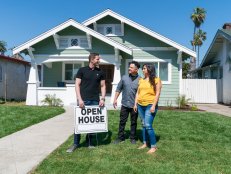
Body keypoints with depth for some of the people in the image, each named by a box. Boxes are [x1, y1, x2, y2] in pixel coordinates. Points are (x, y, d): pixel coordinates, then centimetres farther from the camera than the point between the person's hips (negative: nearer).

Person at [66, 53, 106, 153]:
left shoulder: (100, 72, 10)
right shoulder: (82, 70, 1)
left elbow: (103, 86, 11)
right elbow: (77, 85, -1)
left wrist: (102, 98, -2)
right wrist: (79, 99, -11)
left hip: (95, 101, 3)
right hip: (83, 100, -2)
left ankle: (89, 143, 22)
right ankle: (75, 144, 14)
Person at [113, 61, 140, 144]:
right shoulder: (124, 77, 2)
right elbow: (118, 89, 8)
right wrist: (115, 99, 3)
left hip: (134, 105, -2)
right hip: (125, 104, 2)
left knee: (133, 122, 11)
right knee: (122, 121, 9)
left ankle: (133, 138, 26)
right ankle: (120, 137, 22)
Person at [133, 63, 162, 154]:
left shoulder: (156, 80, -3)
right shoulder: (141, 80, 14)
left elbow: (157, 94, -8)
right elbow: (138, 93, 15)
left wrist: (154, 106, -15)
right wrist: (135, 104, 9)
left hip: (150, 105, -6)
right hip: (140, 105, 6)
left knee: (148, 125, -11)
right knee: (143, 125, 11)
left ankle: (153, 146, 0)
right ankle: (144, 143, 21)